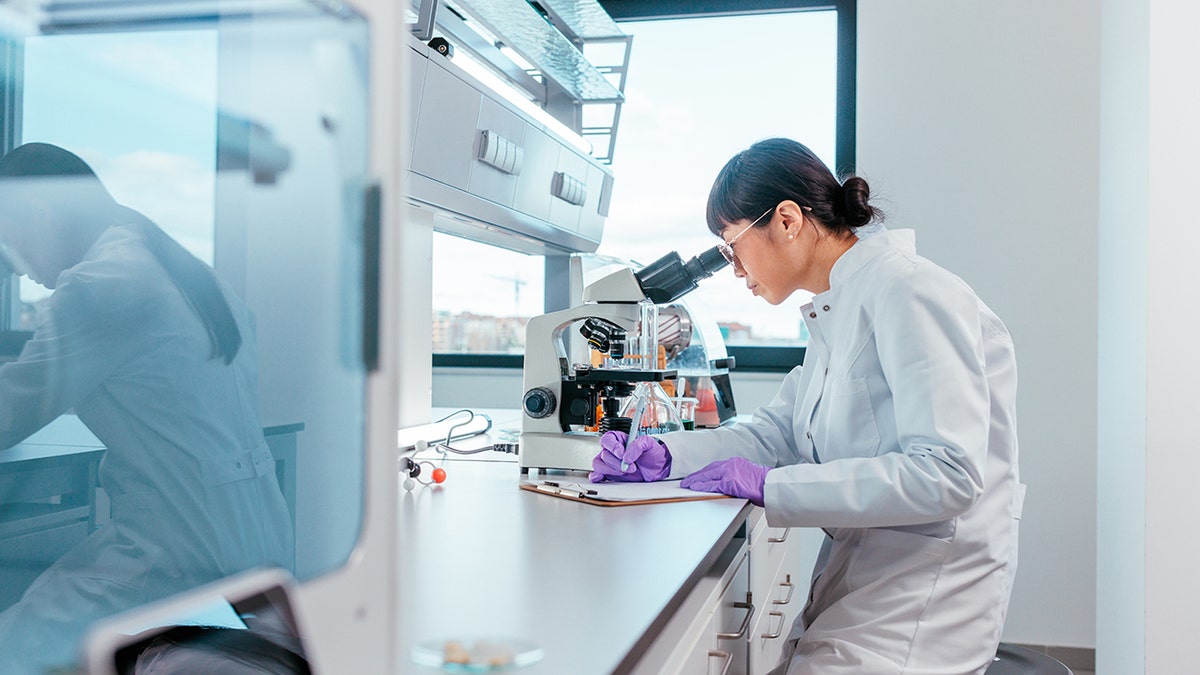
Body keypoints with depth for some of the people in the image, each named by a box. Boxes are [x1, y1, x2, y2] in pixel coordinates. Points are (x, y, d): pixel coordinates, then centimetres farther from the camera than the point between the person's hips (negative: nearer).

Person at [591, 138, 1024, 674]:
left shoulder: (909, 293, -17)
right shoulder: (835, 310, 14)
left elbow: (947, 474, -25)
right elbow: (776, 433, 15)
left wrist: (770, 487, -24)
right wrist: (664, 456, 0)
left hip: (925, 586, -8)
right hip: (856, 569, 8)